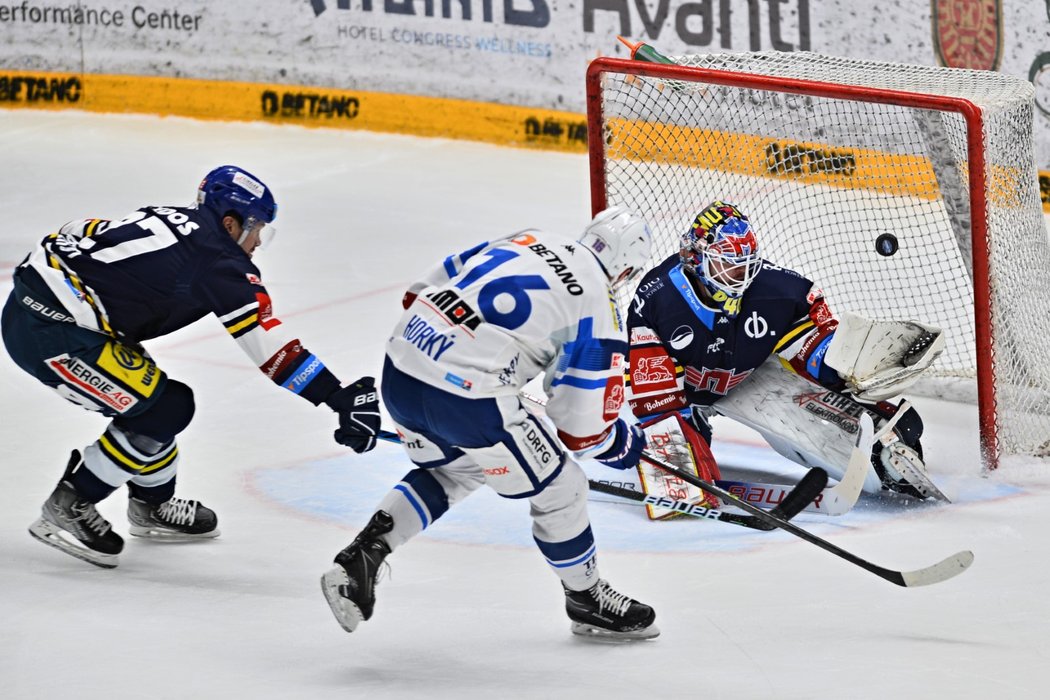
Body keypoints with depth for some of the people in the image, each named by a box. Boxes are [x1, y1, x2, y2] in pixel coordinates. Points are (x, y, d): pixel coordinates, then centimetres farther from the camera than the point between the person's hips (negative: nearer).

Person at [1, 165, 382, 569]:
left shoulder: (173, 221, 14)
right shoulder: (219, 259, -10)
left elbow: (82, 233, 22)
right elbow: (269, 345, -16)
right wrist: (341, 399, -17)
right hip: (47, 330, -10)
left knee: (153, 394, 20)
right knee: (165, 410, -4)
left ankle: (152, 505, 38)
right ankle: (67, 508, 5)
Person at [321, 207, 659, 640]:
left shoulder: (523, 241, 16)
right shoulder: (598, 308, -1)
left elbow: (419, 294, 22)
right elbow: (582, 428, -1)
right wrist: (626, 444, 20)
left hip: (399, 370, 7)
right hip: (467, 399, -7)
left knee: (452, 471, 33)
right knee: (559, 489, 15)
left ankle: (360, 558, 20)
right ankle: (587, 601, 33)